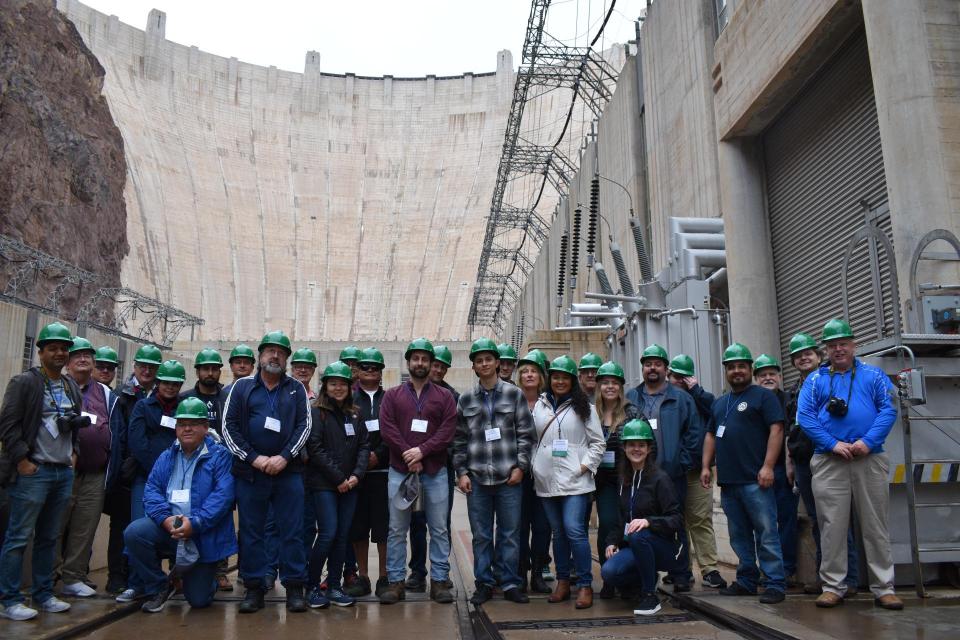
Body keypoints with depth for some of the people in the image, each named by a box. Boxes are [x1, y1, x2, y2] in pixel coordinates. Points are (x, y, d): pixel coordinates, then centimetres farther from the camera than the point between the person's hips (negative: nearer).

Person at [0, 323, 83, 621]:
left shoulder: (72, 387, 15)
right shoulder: (24, 382, -5)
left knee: (48, 538, 12)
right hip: (33, 472, -6)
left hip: (64, 472, 6)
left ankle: (43, 594, 21)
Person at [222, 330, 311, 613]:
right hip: (249, 471, 0)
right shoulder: (242, 386, 7)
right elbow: (229, 426, 1)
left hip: (288, 471, 0)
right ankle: (254, 588, 17)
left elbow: (304, 426, 3)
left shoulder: (297, 389, 9)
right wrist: (254, 458, -8)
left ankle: (294, 587, 10)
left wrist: (284, 457, -11)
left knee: (293, 531, 1)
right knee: (251, 532, 6)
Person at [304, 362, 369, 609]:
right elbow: (315, 449, -11)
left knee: (343, 535, 6)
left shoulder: (354, 415, 12)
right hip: (323, 484, -5)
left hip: (349, 484, 5)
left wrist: (356, 475, -6)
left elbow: (363, 446, 9)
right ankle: (313, 587, 6)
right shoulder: (316, 412, -4)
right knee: (328, 533, -9)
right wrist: (338, 478, -12)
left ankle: (334, 587, 16)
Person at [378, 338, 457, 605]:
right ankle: (395, 582, 13)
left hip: (435, 472, 0)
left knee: (439, 529, 4)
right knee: (397, 530, 4)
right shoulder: (392, 395, 9)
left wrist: (422, 451, -14)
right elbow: (386, 428, -3)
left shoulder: (444, 397, 8)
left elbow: (448, 431, -3)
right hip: (399, 470, 0)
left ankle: (439, 581, 12)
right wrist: (407, 454, -13)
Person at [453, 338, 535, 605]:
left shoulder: (514, 394, 3)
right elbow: (459, 439, 9)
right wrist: (461, 472, 2)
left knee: (510, 533, 5)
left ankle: (511, 584, 17)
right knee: (481, 535, 7)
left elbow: (526, 433, 2)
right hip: (477, 478, 2)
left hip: (509, 476, -1)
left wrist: (520, 466, -5)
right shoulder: (466, 400, 8)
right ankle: (484, 583, 19)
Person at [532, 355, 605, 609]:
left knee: (574, 529, -12)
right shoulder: (539, 406, 12)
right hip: (547, 480, 4)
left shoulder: (584, 407, 3)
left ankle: (585, 585, -1)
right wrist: (534, 465, 4)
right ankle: (563, 582, 21)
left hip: (575, 480, -4)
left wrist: (586, 465, -7)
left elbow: (598, 442, 3)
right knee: (558, 531, 11)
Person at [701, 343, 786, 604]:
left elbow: (776, 430, -9)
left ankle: (775, 584, 1)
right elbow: (711, 435, 22)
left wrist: (768, 466, -17)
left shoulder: (763, 396, 0)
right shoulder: (720, 403, 21)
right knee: (739, 535, 12)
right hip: (728, 481, 7)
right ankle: (746, 581, 21)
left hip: (754, 481, -7)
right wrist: (706, 466, 12)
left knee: (766, 533, -5)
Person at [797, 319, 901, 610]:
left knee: (876, 526, 4)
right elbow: (804, 417, 1)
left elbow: (888, 410, 0)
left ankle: (883, 588, 14)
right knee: (832, 526, 2)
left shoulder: (873, 375, 10)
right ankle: (833, 586, 11)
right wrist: (833, 444, -11)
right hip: (828, 462, 0)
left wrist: (868, 442, -14)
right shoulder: (815, 380, 10)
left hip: (870, 460, 0)